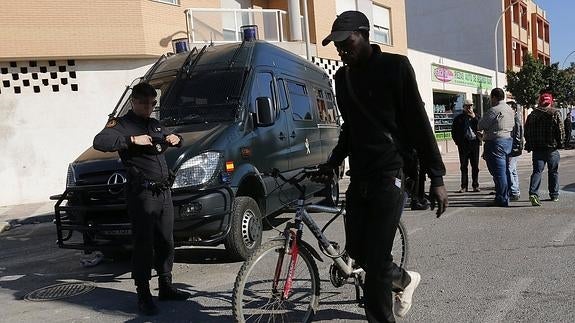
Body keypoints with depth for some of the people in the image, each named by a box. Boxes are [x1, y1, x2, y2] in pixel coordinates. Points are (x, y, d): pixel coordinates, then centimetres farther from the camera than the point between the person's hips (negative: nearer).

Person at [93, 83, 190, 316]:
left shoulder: (155, 125, 20)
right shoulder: (121, 124, -3)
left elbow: (171, 139, 34)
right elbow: (99, 142, -20)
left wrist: (175, 139, 10)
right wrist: (132, 140, -27)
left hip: (164, 192, 7)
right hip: (142, 194, -7)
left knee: (165, 243, 14)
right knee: (143, 246, -3)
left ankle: (166, 287, 27)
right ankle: (143, 296, 8)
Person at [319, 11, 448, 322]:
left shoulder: (394, 66, -5)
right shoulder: (343, 77, 12)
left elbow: (418, 123, -8)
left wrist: (437, 178, -11)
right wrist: (332, 163, 16)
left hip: (389, 174, -6)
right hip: (359, 176, 7)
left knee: (375, 260, -7)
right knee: (356, 249, 12)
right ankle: (404, 279, 38)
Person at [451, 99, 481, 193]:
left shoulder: (476, 117, 13)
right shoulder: (458, 118, 7)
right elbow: (454, 132, 8)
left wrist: (474, 117, -9)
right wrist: (458, 142, -1)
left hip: (474, 143, 1)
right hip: (463, 144, -1)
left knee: (475, 165, 3)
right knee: (463, 165, 0)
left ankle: (475, 185, 9)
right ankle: (464, 186, 4)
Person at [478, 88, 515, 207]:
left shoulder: (494, 110, -15)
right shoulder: (510, 110, 14)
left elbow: (480, 126, -12)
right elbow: (513, 126, 19)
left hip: (495, 142, -9)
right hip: (508, 140, 9)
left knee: (499, 172, -5)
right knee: (505, 171, 15)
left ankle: (501, 199, -2)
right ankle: (506, 196, 22)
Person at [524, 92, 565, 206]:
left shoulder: (532, 115, 4)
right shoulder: (555, 113, -5)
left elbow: (527, 132, 6)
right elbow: (561, 130, -7)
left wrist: (530, 145, 15)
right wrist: (560, 143, 6)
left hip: (537, 148, 2)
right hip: (552, 147, -1)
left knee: (537, 171, -1)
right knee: (553, 172, 12)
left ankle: (533, 193, -20)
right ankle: (554, 195, 22)